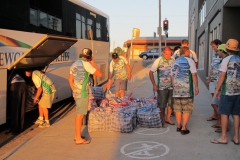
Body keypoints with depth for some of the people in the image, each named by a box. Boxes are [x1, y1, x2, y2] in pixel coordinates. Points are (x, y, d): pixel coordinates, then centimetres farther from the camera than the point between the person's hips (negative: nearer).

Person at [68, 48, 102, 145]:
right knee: (80, 115, -2)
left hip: (76, 93, 9)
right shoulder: (86, 64, -13)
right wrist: (93, 63, -2)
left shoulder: (74, 64, 12)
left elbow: (70, 79, 15)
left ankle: (77, 135, 26)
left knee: (79, 114, 18)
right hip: (82, 94, -9)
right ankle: (79, 139, 5)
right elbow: (100, 74, -11)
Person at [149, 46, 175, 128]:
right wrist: (154, 84, -11)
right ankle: (162, 121, 16)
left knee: (171, 103, 11)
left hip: (172, 86, 4)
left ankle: (168, 118, 27)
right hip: (162, 87, -4)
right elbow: (151, 72, -6)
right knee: (162, 105, 3)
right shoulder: (158, 61, -9)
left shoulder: (173, 60, 2)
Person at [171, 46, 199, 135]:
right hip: (187, 89, -5)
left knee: (178, 109, 13)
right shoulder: (189, 61, -4)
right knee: (187, 109, 2)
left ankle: (179, 126, 21)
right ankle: (184, 128, 2)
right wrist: (196, 87, -5)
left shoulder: (174, 62, 13)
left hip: (177, 88, 5)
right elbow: (194, 75, -10)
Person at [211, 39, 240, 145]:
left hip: (228, 91, -6)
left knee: (224, 113, 1)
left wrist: (217, 90, -4)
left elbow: (222, 77, -11)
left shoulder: (226, 60, -9)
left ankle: (223, 137, 5)